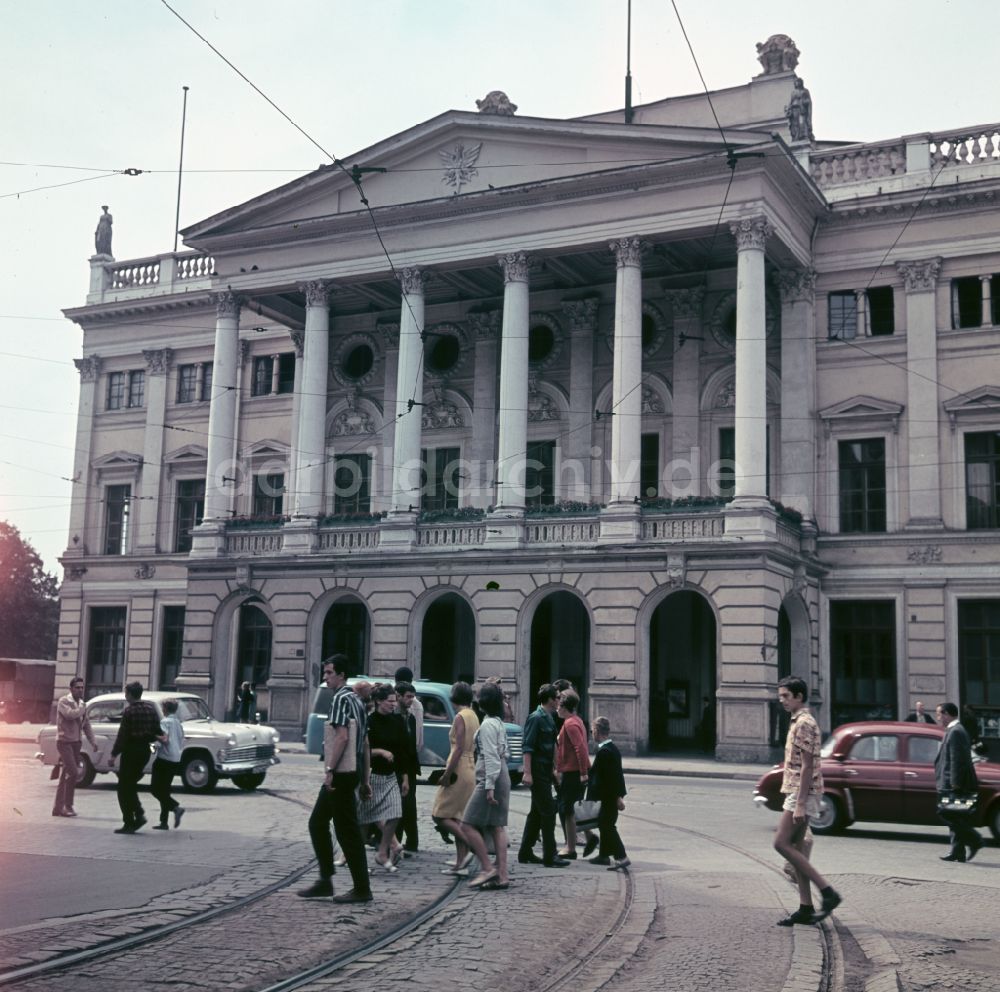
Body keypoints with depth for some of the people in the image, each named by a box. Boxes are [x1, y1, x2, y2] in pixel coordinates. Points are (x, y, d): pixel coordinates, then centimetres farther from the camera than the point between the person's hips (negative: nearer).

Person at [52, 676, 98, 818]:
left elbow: (86, 725, 18)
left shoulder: (81, 704, 14)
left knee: (66, 775, 8)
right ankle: (67, 805, -7)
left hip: (76, 742, 7)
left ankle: (58, 808, 12)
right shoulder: (64, 701, -8)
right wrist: (83, 708, -9)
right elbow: (70, 714, -27)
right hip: (64, 741, -7)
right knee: (73, 772, -16)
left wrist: (93, 741, 9)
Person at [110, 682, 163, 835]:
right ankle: (139, 814, 7)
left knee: (124, 788, 3)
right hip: (145, 750, 7)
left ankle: (129, 822, 1)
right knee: (131, 785, 20)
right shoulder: (151, 709, 5)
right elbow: (158, 732, 4)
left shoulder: (130, 711, -14)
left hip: (131, 751, -7)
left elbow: (122, 735, -15)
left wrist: (114, 754, -10)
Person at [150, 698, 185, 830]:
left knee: (155, 788, -2)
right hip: (176, 760, 8)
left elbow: (164, 738, -25)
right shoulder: (178, 723, 14)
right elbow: (182, 742, 19)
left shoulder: (165, 722, -11)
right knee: (164, 790, 13)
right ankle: (164, 822, 11)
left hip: (164, 759, -8)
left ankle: (176, 807, -18)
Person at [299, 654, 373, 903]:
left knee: (347, 831, -4)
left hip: (341, 773, -10)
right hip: (353, 771, 10)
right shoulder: (357, 700, 18)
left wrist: (330, 770, -21)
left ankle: (362, 889, 0)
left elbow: (342, 736, -21)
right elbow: (365, 743, 18)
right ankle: (325, 880, 17)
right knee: (317, 822, 15)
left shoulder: (341, 699, -11)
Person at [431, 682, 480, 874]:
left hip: (459, 770, -9)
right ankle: (460, 862, 10)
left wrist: (447, 774, -17)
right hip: (471, 769, 9)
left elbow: (459, 748, -19)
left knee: (440, 815, -3)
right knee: (457, 817, 11)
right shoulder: (473, 716, 12)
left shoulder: (461, 717, -13)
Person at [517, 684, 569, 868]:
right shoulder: (536, 718, -14)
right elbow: (528, 747, -19)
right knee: (548, 812, -7)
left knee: (537, 812, 13)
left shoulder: (549, 719, 14)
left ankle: (525, 853, 20)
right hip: (538, 773, -10)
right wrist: (527, 772, -24)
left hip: (545, 772, 10)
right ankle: (549, 856, -4)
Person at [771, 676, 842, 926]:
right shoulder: (798, 722, 17)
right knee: (794, 847, 8)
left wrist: (800, 804, -22)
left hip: (802, 794, -10)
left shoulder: (804, 724, -15)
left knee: (782, 843, -11)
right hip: (796, 793, 10)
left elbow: (807, 767, -19)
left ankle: (827, 891, -8)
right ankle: (805, 908, 10)